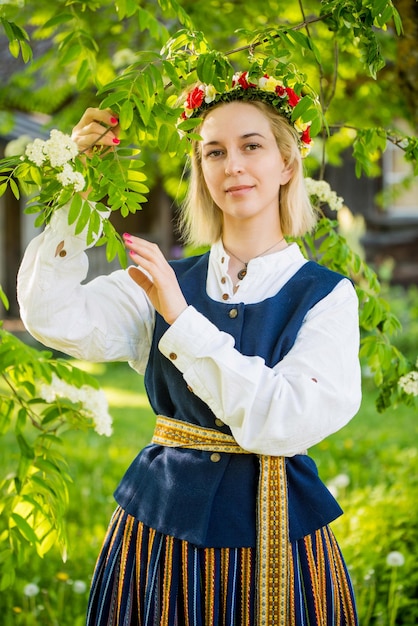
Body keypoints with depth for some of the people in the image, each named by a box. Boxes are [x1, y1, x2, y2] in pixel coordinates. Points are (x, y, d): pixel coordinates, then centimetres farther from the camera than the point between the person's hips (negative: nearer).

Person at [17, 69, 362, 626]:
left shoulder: (326, 295, -5)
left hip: (271, 536, -2)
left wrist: (180, 319, -17)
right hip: (161, 530, 3)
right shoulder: (165, 282, 5)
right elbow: (52, 317, -8)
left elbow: (287, 422, -18)